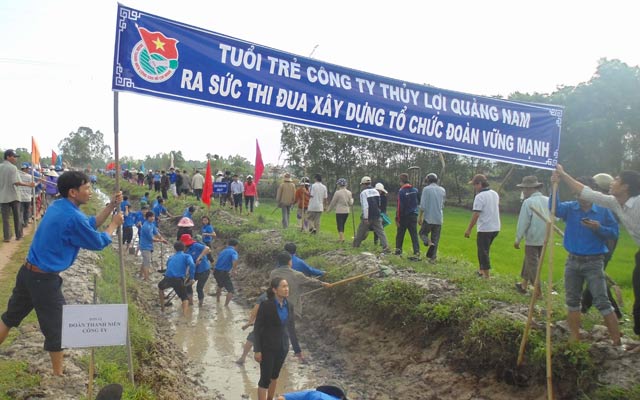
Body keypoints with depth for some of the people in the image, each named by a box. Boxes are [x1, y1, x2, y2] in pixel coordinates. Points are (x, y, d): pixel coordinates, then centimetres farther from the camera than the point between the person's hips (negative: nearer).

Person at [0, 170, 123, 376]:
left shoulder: (58, 206, 6)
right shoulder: (73, 217, -22)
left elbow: (90, 224, 15)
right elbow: (98, 242, -10)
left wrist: (111, 206, 7)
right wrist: (114, 224, 4)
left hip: (28, 271, 9)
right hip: (45, 279, -9)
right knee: (56, 327, 8)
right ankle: (58, 375, 23)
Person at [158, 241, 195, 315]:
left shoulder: (171, 258, 29)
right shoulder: (187, 256, 14)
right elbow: (192, 265, -9)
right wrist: (192, 278, -3)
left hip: (167, 279, 3)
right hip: (179, 280, -3)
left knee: (160, 287, 36)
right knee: (185, 298, 14)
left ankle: (162, 307, 40)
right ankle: (184, 315, -10)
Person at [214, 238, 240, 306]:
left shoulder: (223, 251, 16)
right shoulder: (234, 252, -8)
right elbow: (235, 261, -29)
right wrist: (233, 270, -15)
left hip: (216, 271, 8)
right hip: (224, 273, -8)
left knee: (220, 285, 34)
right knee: (231, 291, 0)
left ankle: (217, 301, 51)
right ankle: (225, 306, -12)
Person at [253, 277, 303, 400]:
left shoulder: (289, 306, -1)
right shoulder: (266, 305, -17)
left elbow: (291, 328, 8)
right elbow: (257, 328, -14)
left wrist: (297, 349, 10)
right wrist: (257, 349, -17)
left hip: (283, 347, 5)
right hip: (268, 347, -5)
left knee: (275, 376, 19)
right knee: (265, 378, -1)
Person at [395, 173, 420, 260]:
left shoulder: (401, 191, -14)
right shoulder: (415, 190, 2)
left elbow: (399, 206, -16)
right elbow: (418, 202, 13)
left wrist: (397, 219, -12)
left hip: (404, 216, -4)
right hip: (414, 215, 4)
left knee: (400, 234, 14)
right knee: (414, 235, 2)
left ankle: (398, 249, 24)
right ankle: (417, 253, -7)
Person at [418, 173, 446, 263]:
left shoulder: (426, 189, -6)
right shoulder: (442, 190, 8)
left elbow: (422, 205, -10)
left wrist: (420, 217, -3)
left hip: (428, 218, -4)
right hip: (439, 218, 4)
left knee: (422, 233, 14)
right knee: (435, 239, 9)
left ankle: (429, 243, -16)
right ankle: (432, 257, 7)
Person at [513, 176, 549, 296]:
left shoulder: (528, 202, -14)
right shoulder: (548, 200, 4)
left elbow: (523, 222, -13)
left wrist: (518, 239, -6)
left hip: (532, 238, -7)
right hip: (544, 238, 7)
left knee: (533, 263, 3)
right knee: (529, 260, 19)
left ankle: (537, 291, 5)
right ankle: (524, 285, 29)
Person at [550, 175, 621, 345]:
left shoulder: (603, 210, -4)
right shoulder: (570, 208, 0)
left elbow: (614, 232, -1)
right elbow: (555, 208, -19)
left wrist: (599, 228, -20)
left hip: (594, 262, -3)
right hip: (573, 261, 3)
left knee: (602, 302, -6)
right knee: (572, 301, 10)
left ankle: (617, 341, 4)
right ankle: (574, 338, 23)